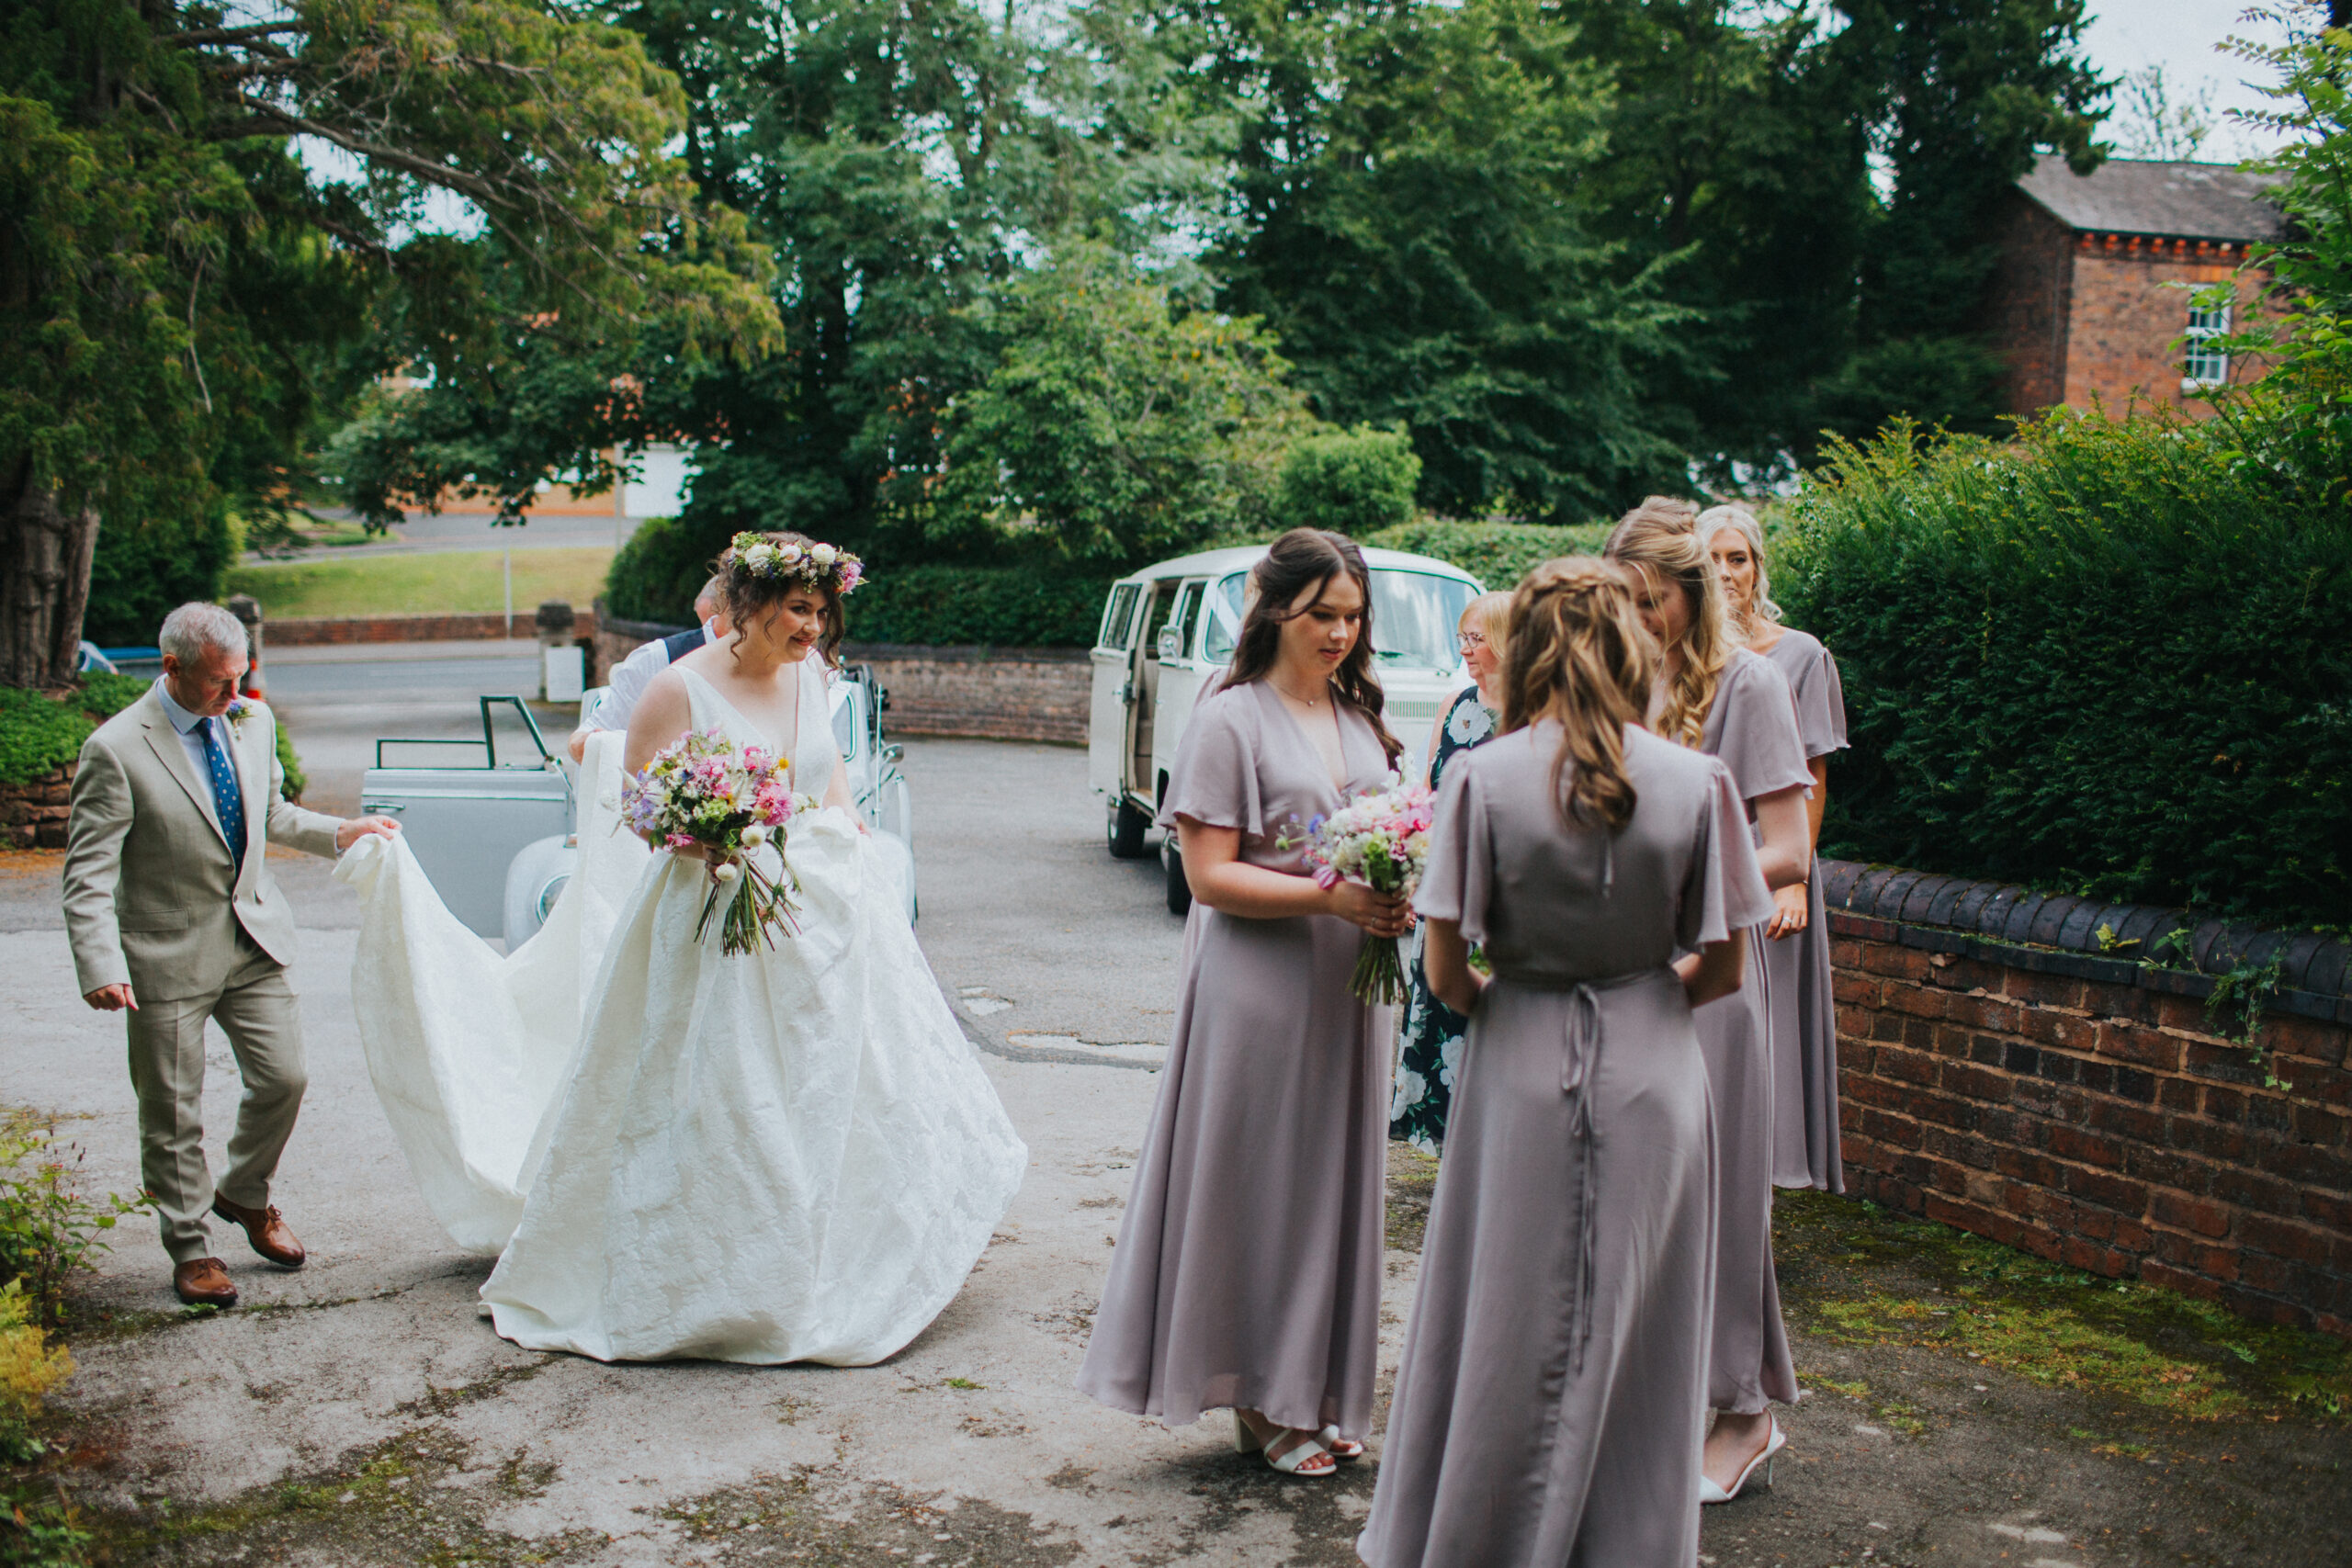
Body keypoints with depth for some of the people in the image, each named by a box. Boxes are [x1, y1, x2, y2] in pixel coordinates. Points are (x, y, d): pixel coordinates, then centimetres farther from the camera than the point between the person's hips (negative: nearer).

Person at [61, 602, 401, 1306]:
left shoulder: (252, 721, 3)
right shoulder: (115, 751, -15)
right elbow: (87, 875, -15)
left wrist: (340, 832, 4)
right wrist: (102, 966, -25)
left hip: (255, 937, 5)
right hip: (169, 955, -5)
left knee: (282, 1078, 7)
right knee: (173, 1111, 6)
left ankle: (245, 1195, 34)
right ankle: (190, 1247, 24)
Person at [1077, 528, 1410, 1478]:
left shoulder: (1361, 718, 14)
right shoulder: (1231, 720, -7)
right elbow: (1210, 874, -12)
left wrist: (1398, 897, -3)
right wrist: (1332, 897, -20)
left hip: (1349, 985, 7)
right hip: (1262, 985, -6)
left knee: (1337, 1178, 11)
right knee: (1262, 1181, 1)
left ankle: (1319, 1392, 24)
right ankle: (1262, 1400, 15)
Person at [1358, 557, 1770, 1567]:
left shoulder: (1483, 777, -9)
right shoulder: (1697, 781, -5)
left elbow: (1444, 965, -9)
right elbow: (1724, 969, -1)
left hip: (1520, 1072, -1)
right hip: (1653, 1076, 1)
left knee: (1502, 1323, 13)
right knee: (1635, 1331, 14)